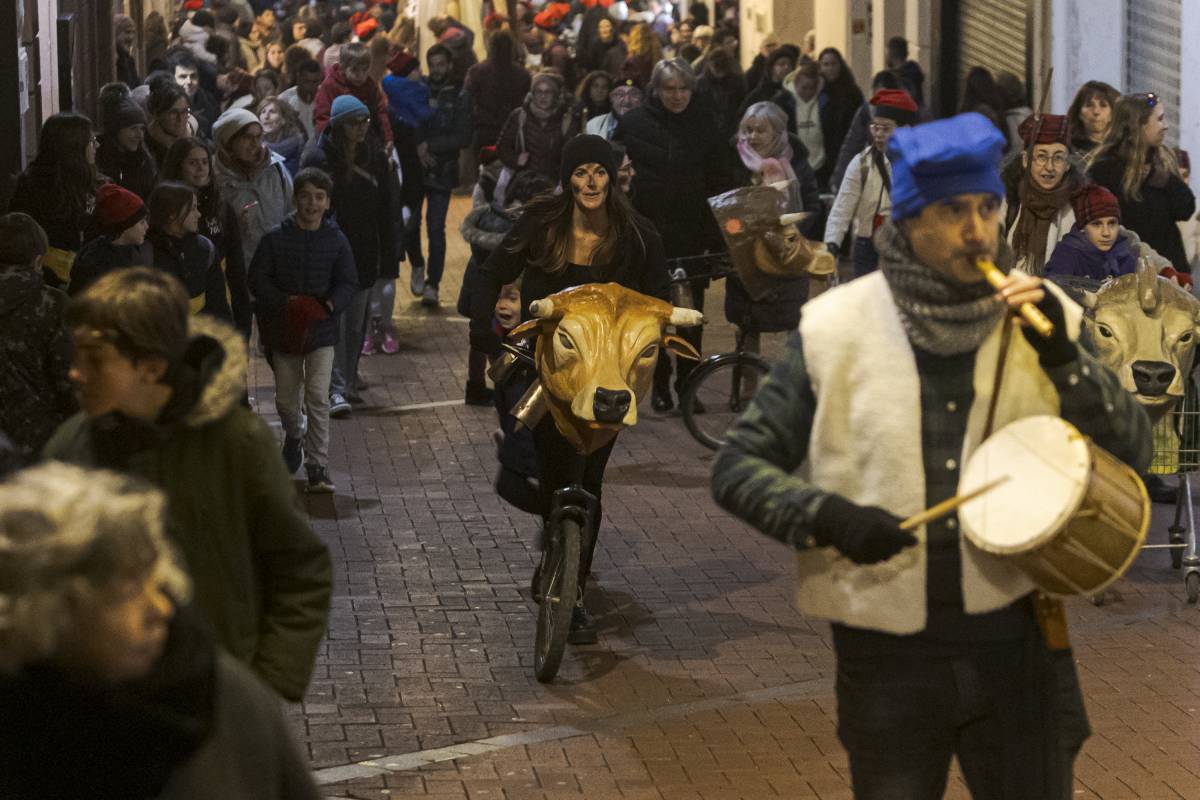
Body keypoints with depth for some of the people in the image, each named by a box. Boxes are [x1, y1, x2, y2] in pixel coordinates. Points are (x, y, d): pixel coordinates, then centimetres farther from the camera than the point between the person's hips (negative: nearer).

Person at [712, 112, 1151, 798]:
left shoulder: (1042, 317, 0)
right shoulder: (837, 329, -5)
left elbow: (1134, 455, -3)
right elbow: (739, 468, -1)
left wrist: (1063, 358, -18)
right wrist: (828, 517, -20)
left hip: (1016, 643, 1)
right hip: (887, 656, -1)